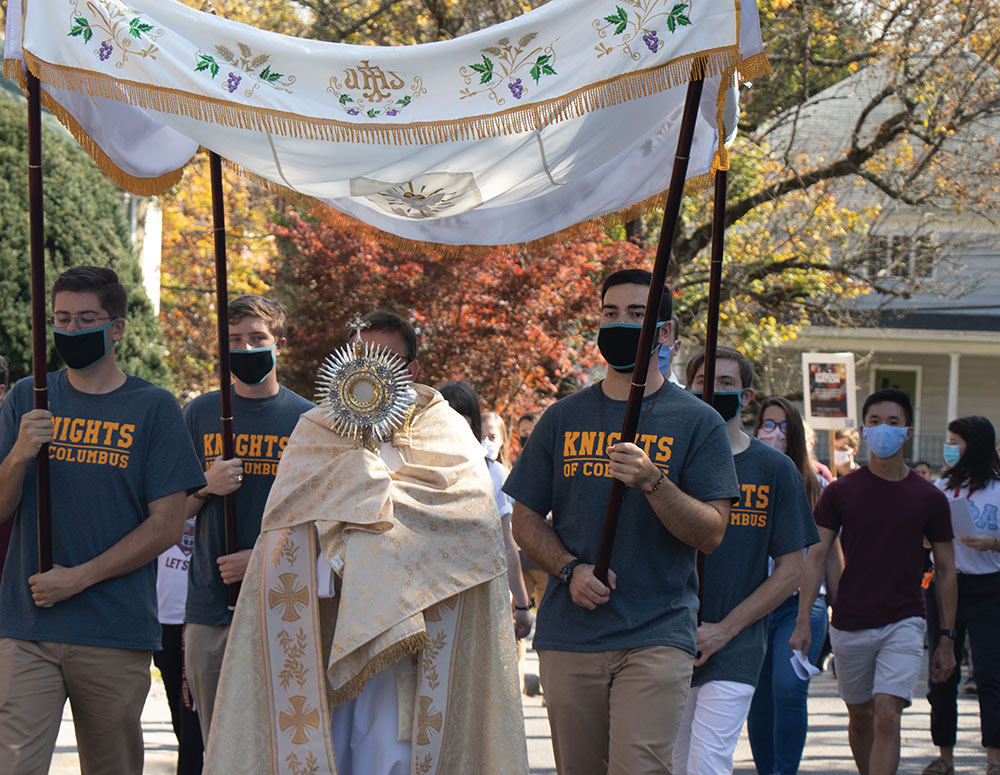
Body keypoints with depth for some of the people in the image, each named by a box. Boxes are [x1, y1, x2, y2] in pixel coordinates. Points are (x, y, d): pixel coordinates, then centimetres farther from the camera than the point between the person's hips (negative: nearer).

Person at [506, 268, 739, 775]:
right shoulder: (563, 419, 12)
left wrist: (652, 482, -20)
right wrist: (570, 570, -6)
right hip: (568, 634, 3)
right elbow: (526, 520, 14)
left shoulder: (697, 422, 3)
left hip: (657, 635, -3)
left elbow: (711, 533, -4)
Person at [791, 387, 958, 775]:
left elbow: (946, 570, 8)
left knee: (887, 714, -16)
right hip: (850, 624, 2)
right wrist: (803, 620, -10)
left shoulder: (929, 498, 2)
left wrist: (947, 637, 6)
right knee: (860, 718, 12)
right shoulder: (841, 492, 1)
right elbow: (815, 558, 0)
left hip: (904, 623, -2)